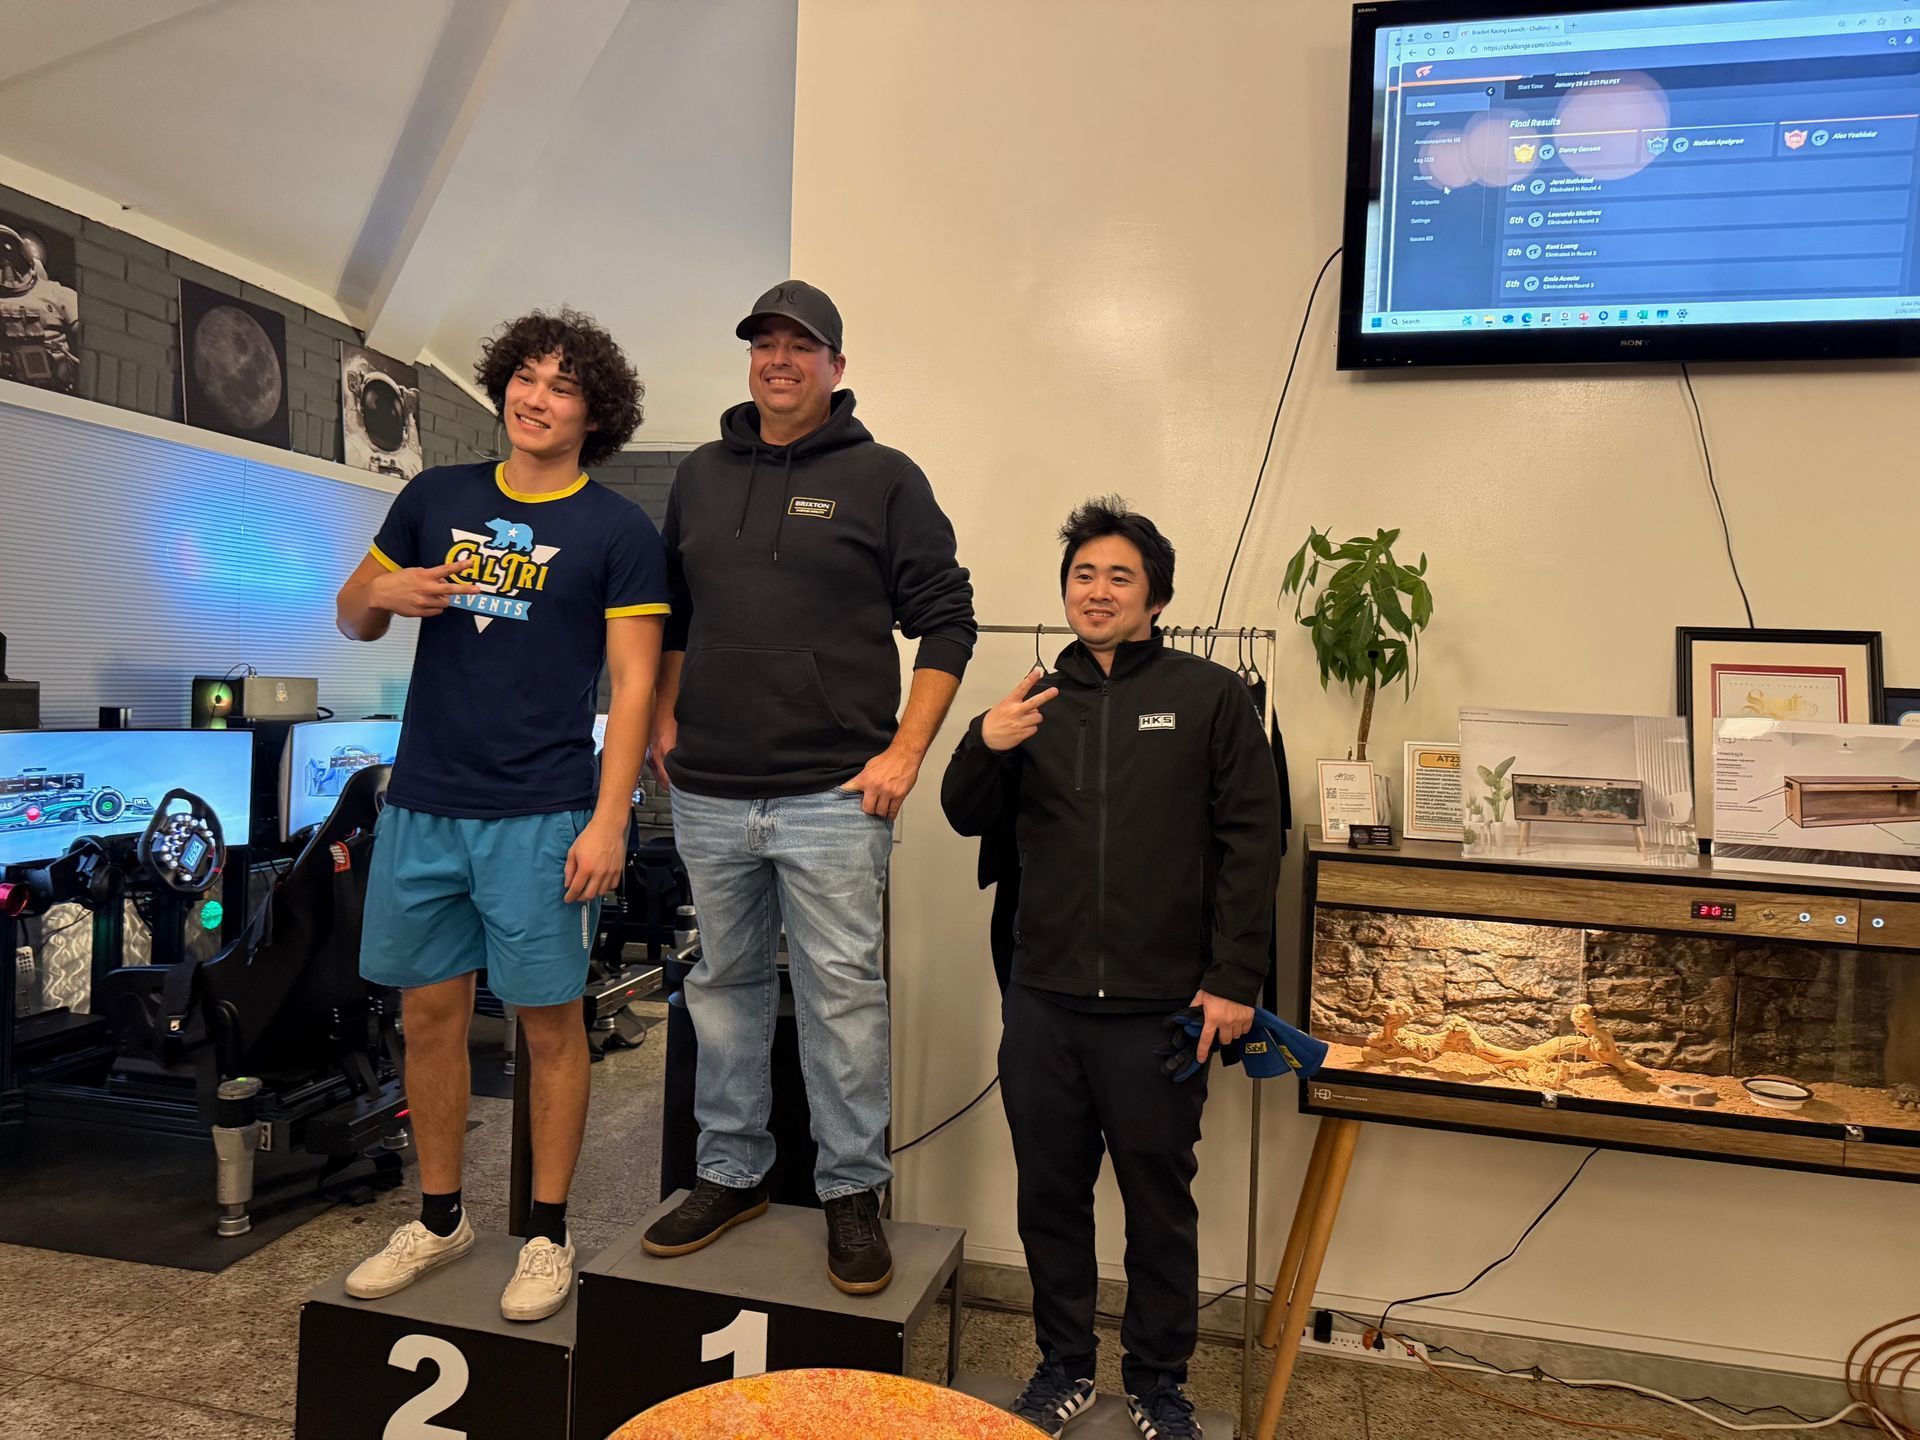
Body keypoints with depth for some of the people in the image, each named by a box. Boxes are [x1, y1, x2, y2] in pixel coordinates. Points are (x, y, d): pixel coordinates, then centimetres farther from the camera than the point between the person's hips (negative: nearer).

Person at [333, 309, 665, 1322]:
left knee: (548, 1022, 3)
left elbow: (633, 684, -6)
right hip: (422, 806, 4)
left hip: (540, 816, -4)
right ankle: (439, 1219, 30)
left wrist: (609, 822, -14)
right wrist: (384, 594, -6)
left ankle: (548, 1236, 20)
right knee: (430, 1013, 12)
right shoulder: (436, 498, 10)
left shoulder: (619, 532, -2)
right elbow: (352, 618, 19)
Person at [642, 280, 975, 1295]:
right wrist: (664, 718, 12)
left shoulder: (883, 478, 1)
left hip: (832, 793, -4)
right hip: (708, 793, 5)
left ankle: (853, 1193, 16)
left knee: (841, 994, -1)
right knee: (724, 984, 14)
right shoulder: (702, 475, 15)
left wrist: (905, 751, -9)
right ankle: (730, 1173, 30)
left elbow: (945, 620, -2)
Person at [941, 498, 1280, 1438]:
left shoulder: (1210, 697, -2)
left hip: (1160, 1008, -3)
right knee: (1050, 1193, 15)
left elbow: (1251, 844, -4)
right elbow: (967, 818, 11)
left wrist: (1233, 980, -10)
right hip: (1043, 1002, 4)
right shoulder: (1038, 703, 10)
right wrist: (983, 746, -10)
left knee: (1160, 1200, 11)